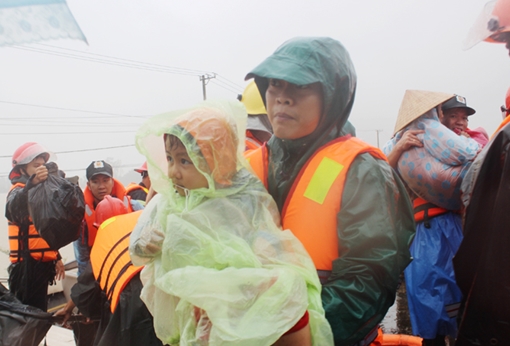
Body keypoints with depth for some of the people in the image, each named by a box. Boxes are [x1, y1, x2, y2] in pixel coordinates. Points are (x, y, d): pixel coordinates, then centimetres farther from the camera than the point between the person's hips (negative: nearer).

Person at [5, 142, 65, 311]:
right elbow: (13, 209, -36)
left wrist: (56, 257, 21)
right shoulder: (19, 190, -10)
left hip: (42, 263, 8)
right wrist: (32, 182, -53)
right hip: (27, 264, -8)